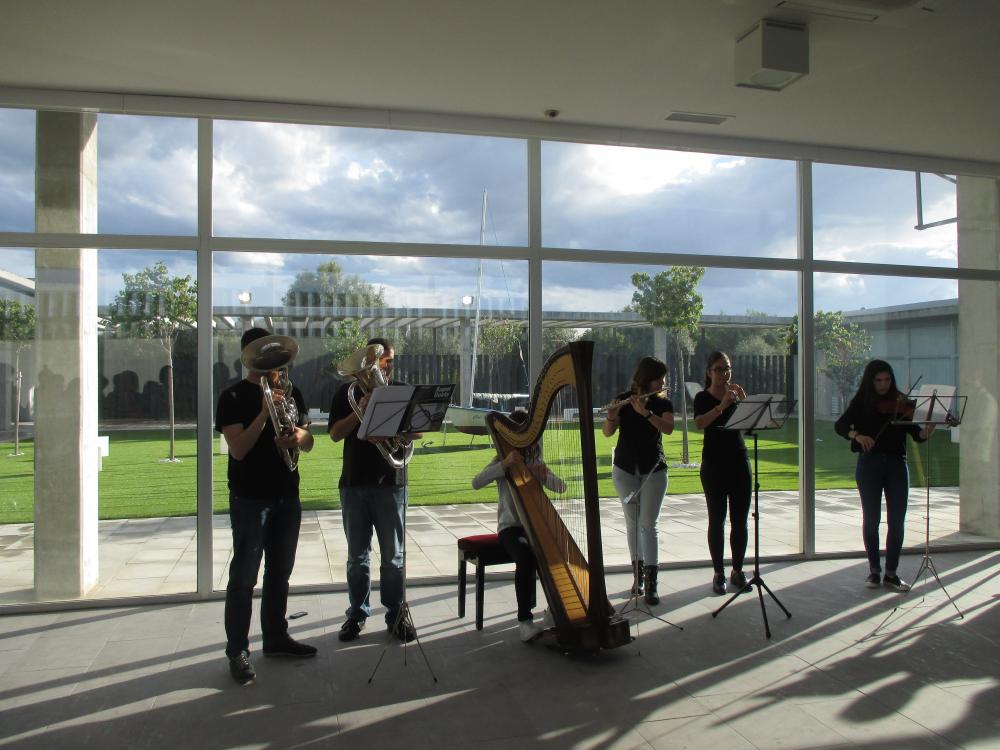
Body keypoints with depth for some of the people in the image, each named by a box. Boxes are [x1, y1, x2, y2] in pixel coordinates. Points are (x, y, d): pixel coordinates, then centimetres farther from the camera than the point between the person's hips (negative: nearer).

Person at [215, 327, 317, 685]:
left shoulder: (291, 392, 10)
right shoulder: (233, 397, -7)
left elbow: (308, 443, 13)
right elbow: (238, 449, -17)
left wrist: (300, 435, -10)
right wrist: (264, 414, -26)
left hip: (287, 496, 6)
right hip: (250, 498, -6)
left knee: (280, 572, 14)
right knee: (244, 576, 0)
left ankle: (276, 636, 27)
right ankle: (237, 651, 8)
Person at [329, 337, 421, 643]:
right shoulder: (347, 392, 5)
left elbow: (418, 431, 1)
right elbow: (335, 434, -3)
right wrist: (360, 411, -17)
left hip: (390, 482, 0)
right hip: (354, 482, 0)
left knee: (393, 555, 4)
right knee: (357, 555, 9)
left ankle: (396, 614, 15)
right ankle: (357, 613, 21)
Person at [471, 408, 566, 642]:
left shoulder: (536, 462, 14)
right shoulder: (501, 461, 1)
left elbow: (561, 487, 2)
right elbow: (476, 483, -17)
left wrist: (543, 476, -19)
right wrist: (504, 464, -28)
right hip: (510, 527, -4)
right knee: (526, 557, -33)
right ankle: (524, 620, -27)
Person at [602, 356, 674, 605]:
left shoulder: (663, 403, 0)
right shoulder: (623, 400, -2)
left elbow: (668, 428, -19)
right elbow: (607, 433, -9)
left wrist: (645, 412, -30)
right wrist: (611, 416, -29)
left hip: (654, 471, -1)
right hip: (624, 469, 1)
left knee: (648, 524, -7)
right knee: (632, 522, 9)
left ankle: (651, 584, -7)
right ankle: (638, 574, 22)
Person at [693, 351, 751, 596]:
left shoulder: (737, 393, 10)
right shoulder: (703, 397, -1)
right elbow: (700, 423, -20)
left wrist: (743, 398, -16)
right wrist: (722, 405, -28)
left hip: (739, 463, 3)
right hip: (713, 466, -3)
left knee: (740, 520, 5)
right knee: (717, 520, 0)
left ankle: (738, 571, 16)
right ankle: (719, 574, 9)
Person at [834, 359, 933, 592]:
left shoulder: (902, 403, 5)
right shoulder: (861, 403, 3)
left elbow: (917, 435, -2)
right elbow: (840, 425, -8)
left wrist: (927, 430, -23)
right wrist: (857, 435, -26)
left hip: (896, 464, 1)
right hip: (870, 463, -1)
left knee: (896, 521, 1)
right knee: (871, 519, 4)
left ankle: (891, 573, 12)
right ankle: (874, 570, 18)